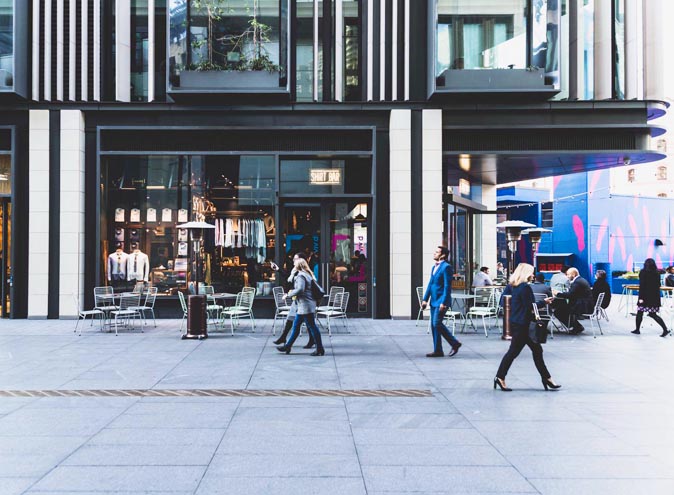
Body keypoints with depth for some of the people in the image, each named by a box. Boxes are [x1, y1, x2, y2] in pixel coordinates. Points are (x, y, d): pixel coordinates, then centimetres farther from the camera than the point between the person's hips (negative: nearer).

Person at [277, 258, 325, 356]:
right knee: (296, 325, 15)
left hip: (305, 305, -10)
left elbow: (300, 289, -26)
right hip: (303, 305, 10)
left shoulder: (301, 276, -13)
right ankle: (288, 346, 23)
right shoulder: (308, 274, 15)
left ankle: (320, 349, -2)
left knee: (312, 326, -6)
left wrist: (288, 295, -16)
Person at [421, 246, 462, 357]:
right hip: (434, 301, 9)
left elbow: (447, 286, -16)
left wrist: (443, 302, -21)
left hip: (441, 301, -9)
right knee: (433, 325, 8)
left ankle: (455, 343, -1)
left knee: (437, 323, -14)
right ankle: (438, 351, 13)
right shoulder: (434, 267, 16)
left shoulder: (446, 267, -11)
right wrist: (425, 299, 13)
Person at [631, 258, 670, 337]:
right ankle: (665, 330, -4)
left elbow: (642, 285, -13)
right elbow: (658, 285, 11)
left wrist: (641, 297, -14)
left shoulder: (643, 272, -8)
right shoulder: (657, 273, 6)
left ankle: (637, 329, 15)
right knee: (653, 314, 8)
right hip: (655, 296, 5)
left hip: (646, 295, -5)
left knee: (640, 313, 8)